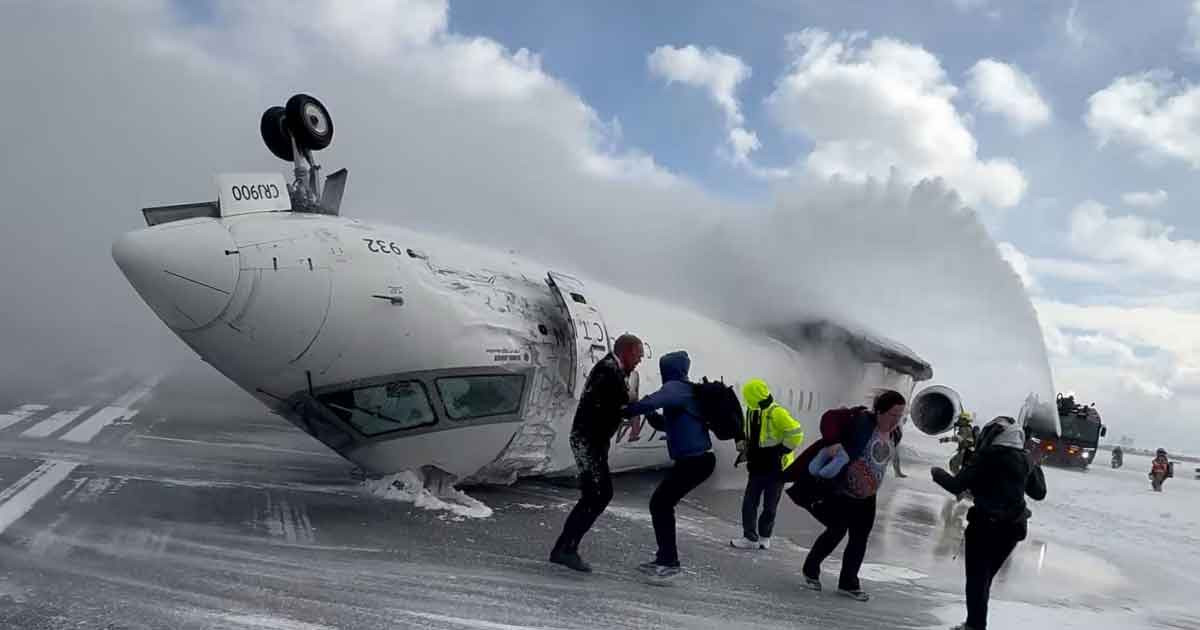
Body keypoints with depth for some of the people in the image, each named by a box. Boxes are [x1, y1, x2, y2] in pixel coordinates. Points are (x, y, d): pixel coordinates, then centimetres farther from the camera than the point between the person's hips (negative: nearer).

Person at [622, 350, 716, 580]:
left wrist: (626, 410, -21)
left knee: (660, 504, -5)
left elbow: (651, 402, -32)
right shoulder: (684, 390, 19)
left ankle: (669, 562, -1)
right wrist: (649, 414, 11)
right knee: (662, 503, 15)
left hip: (694, 460, -10)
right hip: (697, 458, 10)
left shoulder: (675, 388, -11)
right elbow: (666, 424, 28)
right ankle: (665, 558, 21)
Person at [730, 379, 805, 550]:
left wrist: (782, 450, -18)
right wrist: (744, 446, 8)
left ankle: (764, 536, 22)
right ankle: (750, 537, 7)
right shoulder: (752, 412, 6)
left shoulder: (777, 413, -19)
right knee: (749, 502, 2)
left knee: (770, 505, 6)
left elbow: (796, 433, -20)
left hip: (776, 467, -7)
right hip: (757, 466, 7)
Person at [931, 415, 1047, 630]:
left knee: (976, 578, 3)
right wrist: (1034, 467, 31)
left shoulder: (985, 456, -10)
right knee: (985, 578, 18)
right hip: (1012, 528, 6)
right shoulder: (1026, 460, 4)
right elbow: (1039, 493, 18)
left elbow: (956, 486, -12)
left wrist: (937, 473, 6)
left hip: (984, 525, -6)